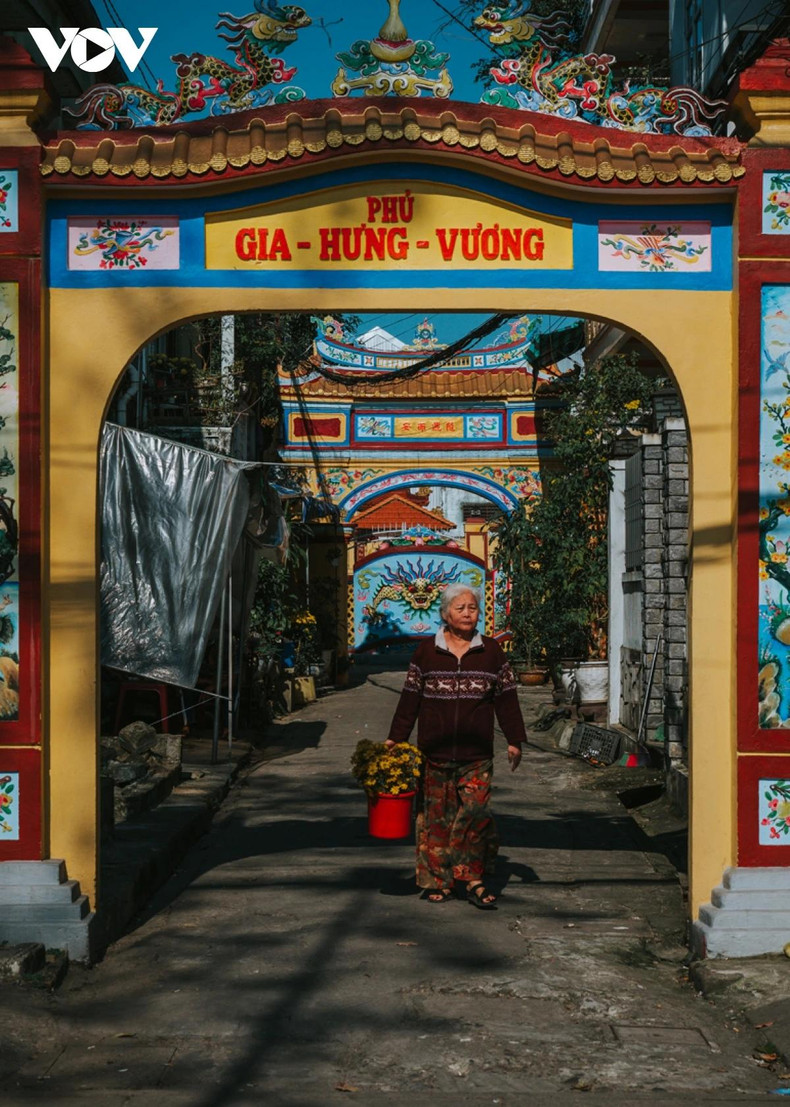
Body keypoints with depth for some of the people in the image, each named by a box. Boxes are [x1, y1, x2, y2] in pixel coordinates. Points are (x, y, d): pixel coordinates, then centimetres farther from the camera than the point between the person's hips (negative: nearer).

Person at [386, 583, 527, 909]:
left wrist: (515, 740, 6)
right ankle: (437, 881, 13)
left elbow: (506, 698, 10)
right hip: (434, 753, 0)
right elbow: (410, 699, 8)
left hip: (476, 756, 0)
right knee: (436, 817, 4)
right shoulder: (425, 653, 6)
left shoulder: (492, 652, 8)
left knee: (476, 813, -7)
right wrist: (395, 738, 4)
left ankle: (475, 881, 0)